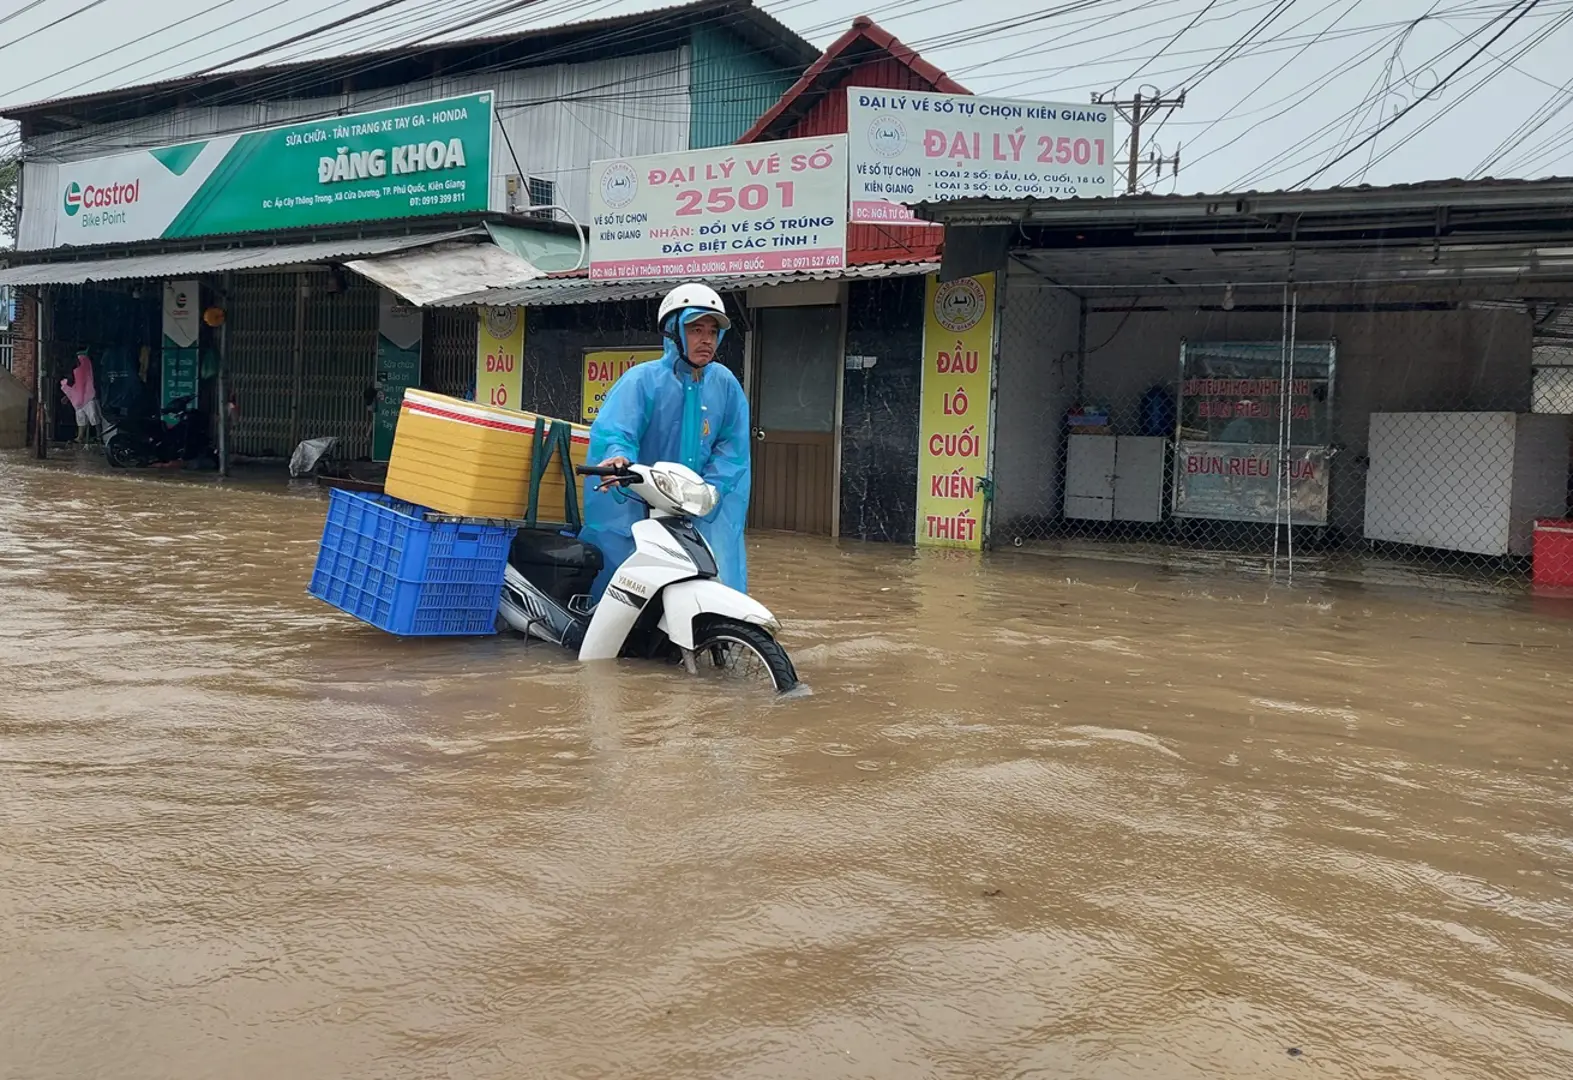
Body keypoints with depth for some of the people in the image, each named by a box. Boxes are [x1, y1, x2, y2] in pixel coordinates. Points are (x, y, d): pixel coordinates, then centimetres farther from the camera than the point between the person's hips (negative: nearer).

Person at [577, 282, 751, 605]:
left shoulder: (726, 385, 7)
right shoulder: (641, 379, -5)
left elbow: (733, 448, 2)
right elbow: (612, 429, -19)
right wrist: (618, 457, -42)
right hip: (635, 504, -3)